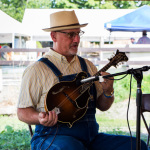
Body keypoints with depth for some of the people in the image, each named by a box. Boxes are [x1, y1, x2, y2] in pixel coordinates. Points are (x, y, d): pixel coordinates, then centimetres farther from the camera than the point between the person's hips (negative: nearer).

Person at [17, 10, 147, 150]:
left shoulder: (87, 66, 17)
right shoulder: (37, 69, -1)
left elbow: (103, 106, 18)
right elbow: (22, 112, -3)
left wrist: (108, 91, -3)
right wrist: (41, 118, -23)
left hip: (91, 137, 6)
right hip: (53, 137, -5)